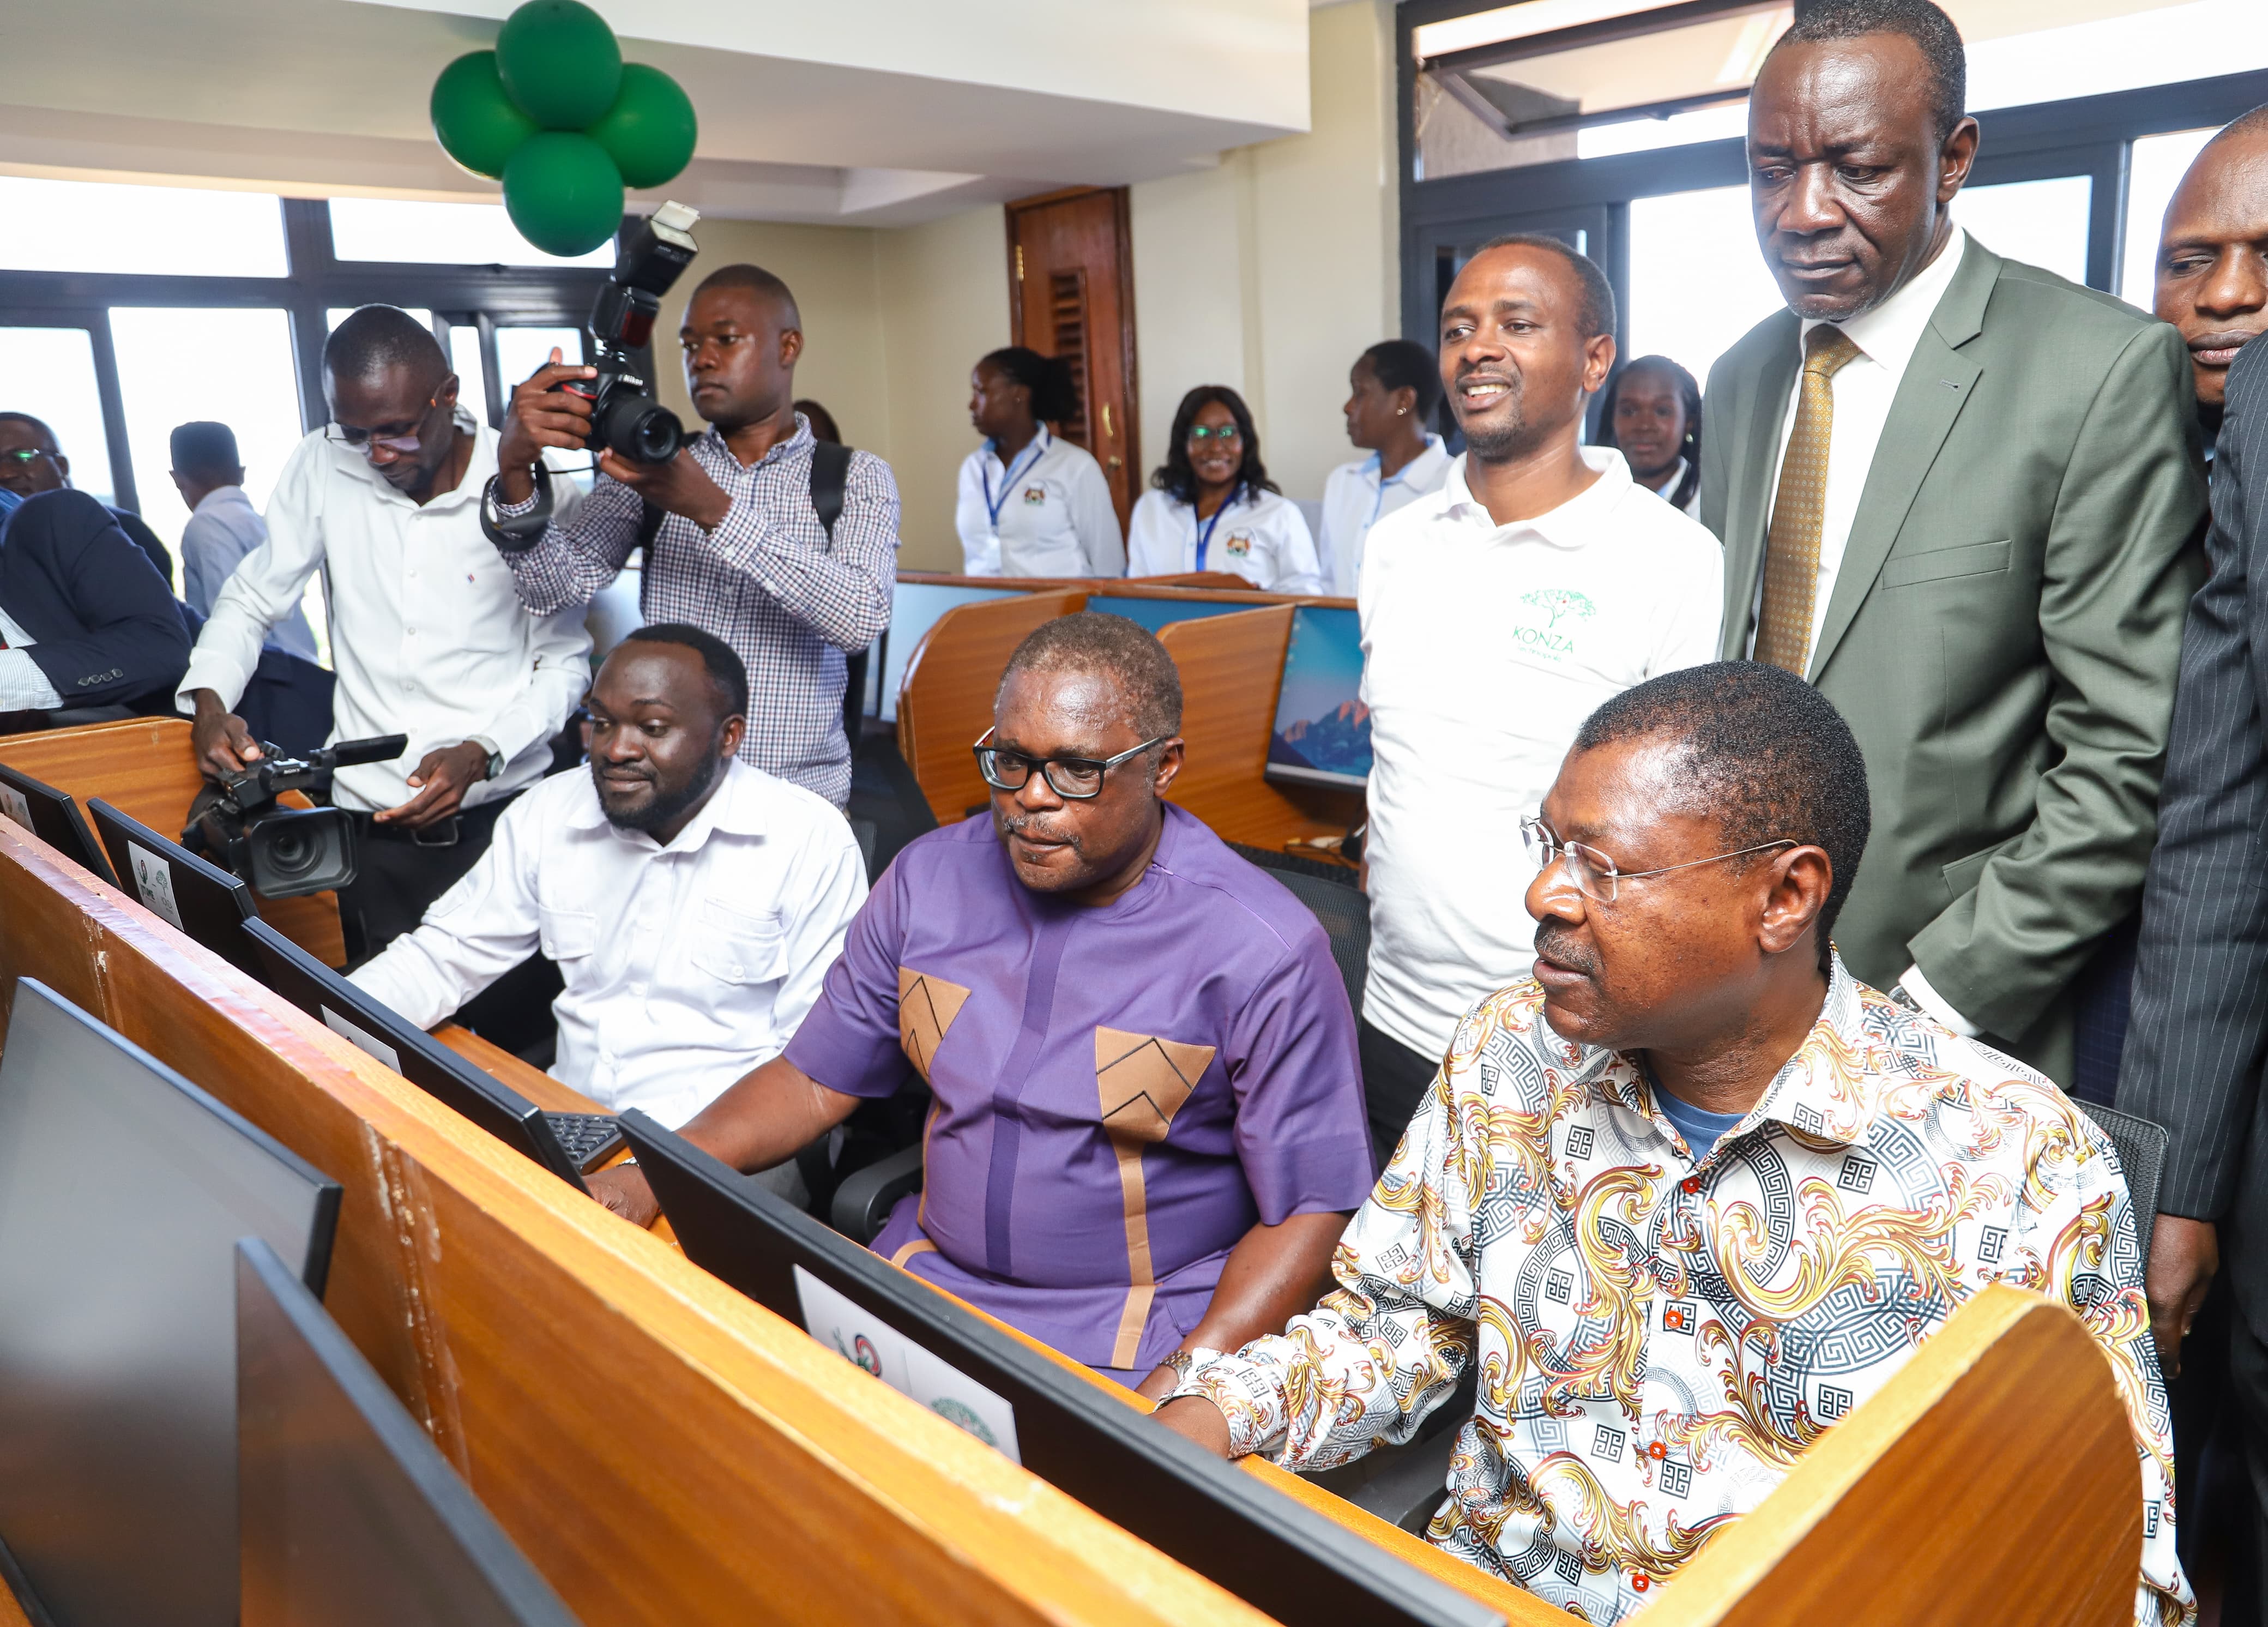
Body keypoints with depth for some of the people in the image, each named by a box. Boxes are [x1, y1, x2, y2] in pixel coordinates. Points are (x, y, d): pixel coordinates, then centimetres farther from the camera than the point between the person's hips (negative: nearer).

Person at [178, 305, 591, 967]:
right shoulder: (321, 467, 1)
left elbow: (566, 660, -2)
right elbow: (251, 600, 13)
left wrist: (481, 754, -15)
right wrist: (210, 703, -5)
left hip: (503, 810, -2)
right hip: (369, 820, 2)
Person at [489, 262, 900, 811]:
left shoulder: (857, 478, 1)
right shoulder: (652, 463, 8)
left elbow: (861, 619, -17)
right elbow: (556, 588, -2)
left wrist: (714, 509, -24)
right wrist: (515, 470, -19)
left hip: (801, 792, -1)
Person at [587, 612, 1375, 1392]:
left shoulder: (1261, 952, -15)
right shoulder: (930, 878, 1)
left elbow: (1310, 1211, -11)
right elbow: (816, 1079, 9)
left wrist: (1187, 1385, -22)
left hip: (1135, 1341, -3)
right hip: (929, 1271, 4)